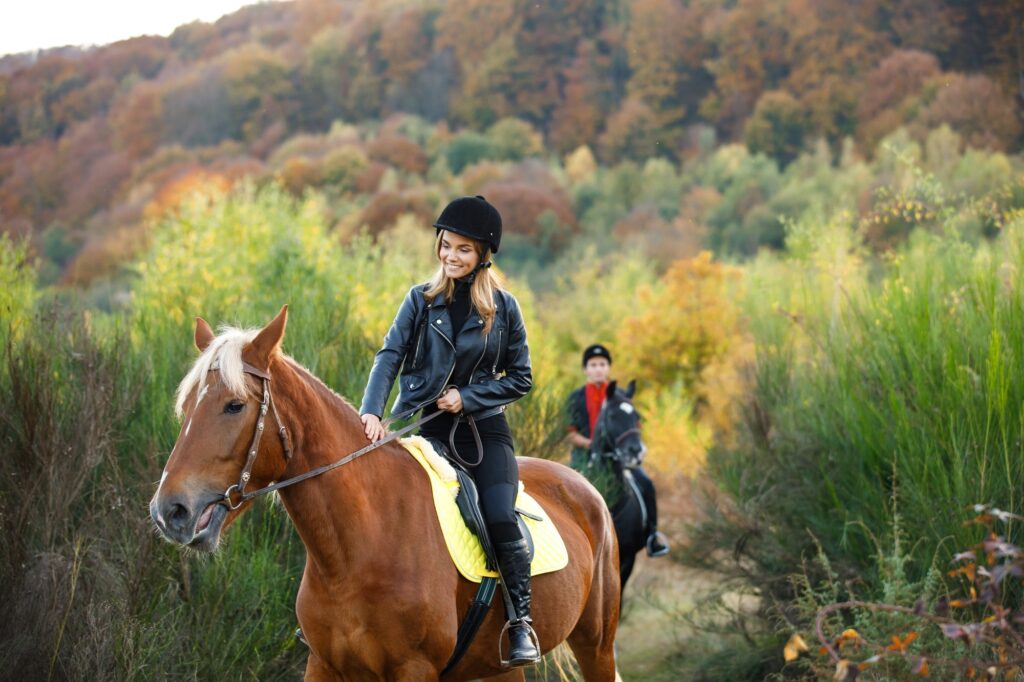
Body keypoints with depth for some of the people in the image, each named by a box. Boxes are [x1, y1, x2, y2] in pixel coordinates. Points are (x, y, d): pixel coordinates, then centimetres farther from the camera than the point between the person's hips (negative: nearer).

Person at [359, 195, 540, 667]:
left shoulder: (504, 308, 4)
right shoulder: (421, 301, 4)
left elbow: (521, 379, 6)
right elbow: (389, 356, -7)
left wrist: (467, 395, -8)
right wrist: (371, 411, -24)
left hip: (483, 428, -1)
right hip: (425, 424, 1)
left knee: (500, 516, -22)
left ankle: (521, 619, -11)